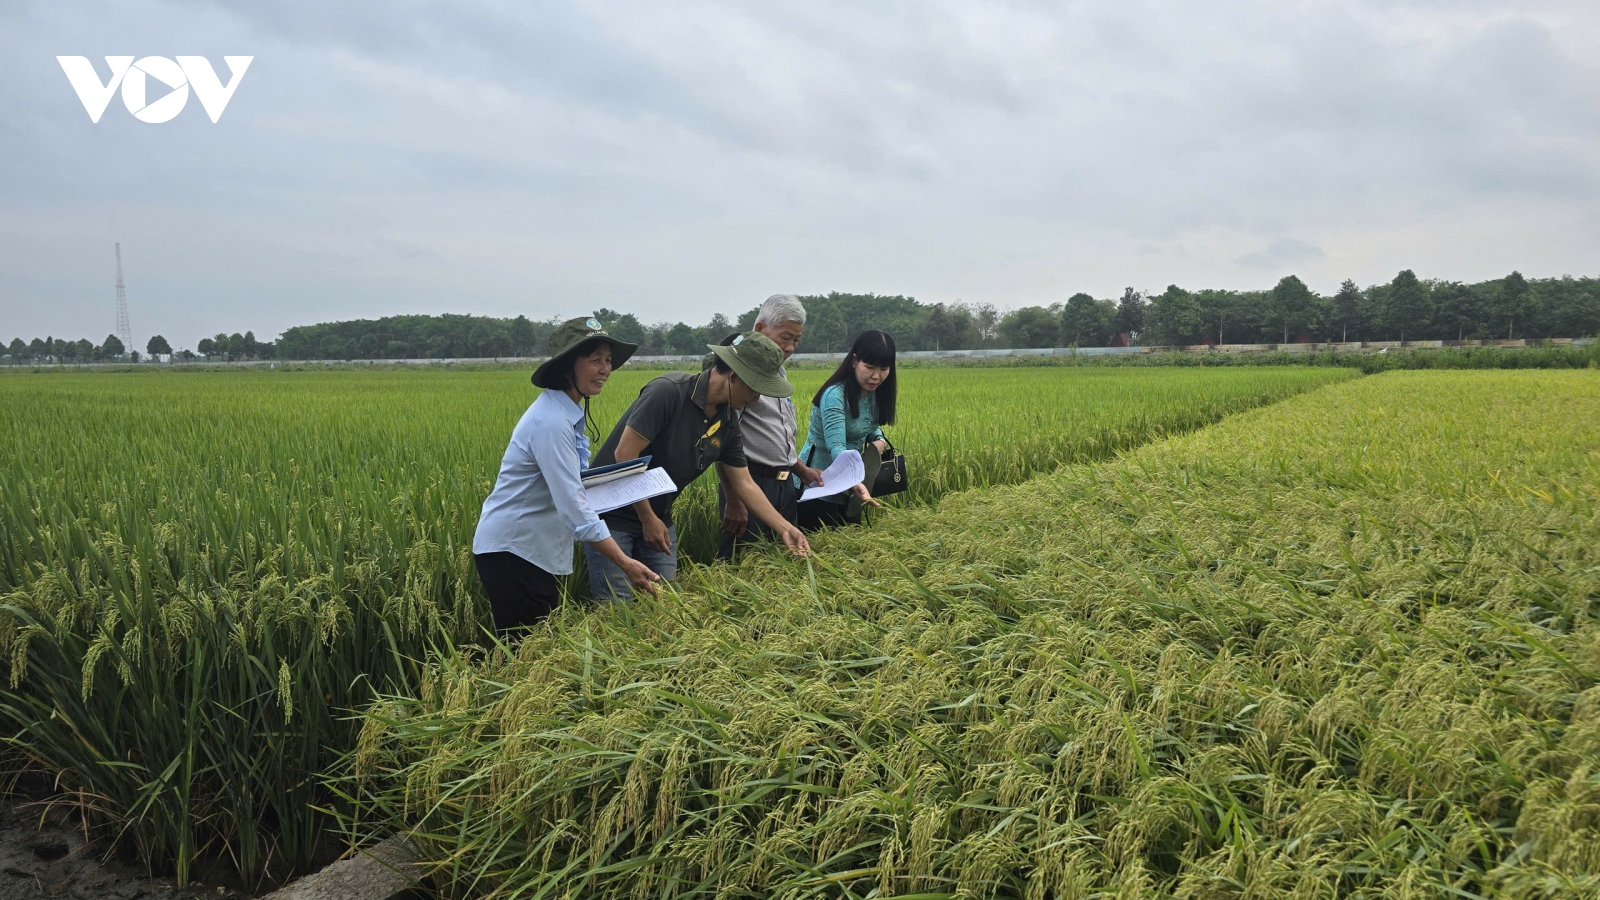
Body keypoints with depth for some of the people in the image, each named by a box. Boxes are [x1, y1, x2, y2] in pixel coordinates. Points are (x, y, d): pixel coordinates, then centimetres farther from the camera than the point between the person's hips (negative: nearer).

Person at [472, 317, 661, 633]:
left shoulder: (566, 411, 6)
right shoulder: (552, 421, -24)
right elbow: (574, 507, -28)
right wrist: (625, 563, -28)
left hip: (533, 548, 9)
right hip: (512, 551, -9)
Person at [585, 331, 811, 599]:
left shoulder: (728, 421, -2)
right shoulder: (668, 391, -25)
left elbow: (744, 484, 5)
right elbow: (624, 455, -24)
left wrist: (784, 528, -4)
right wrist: (647, 518, -17)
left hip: (658, 518, 7)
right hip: (614, 514, -7)